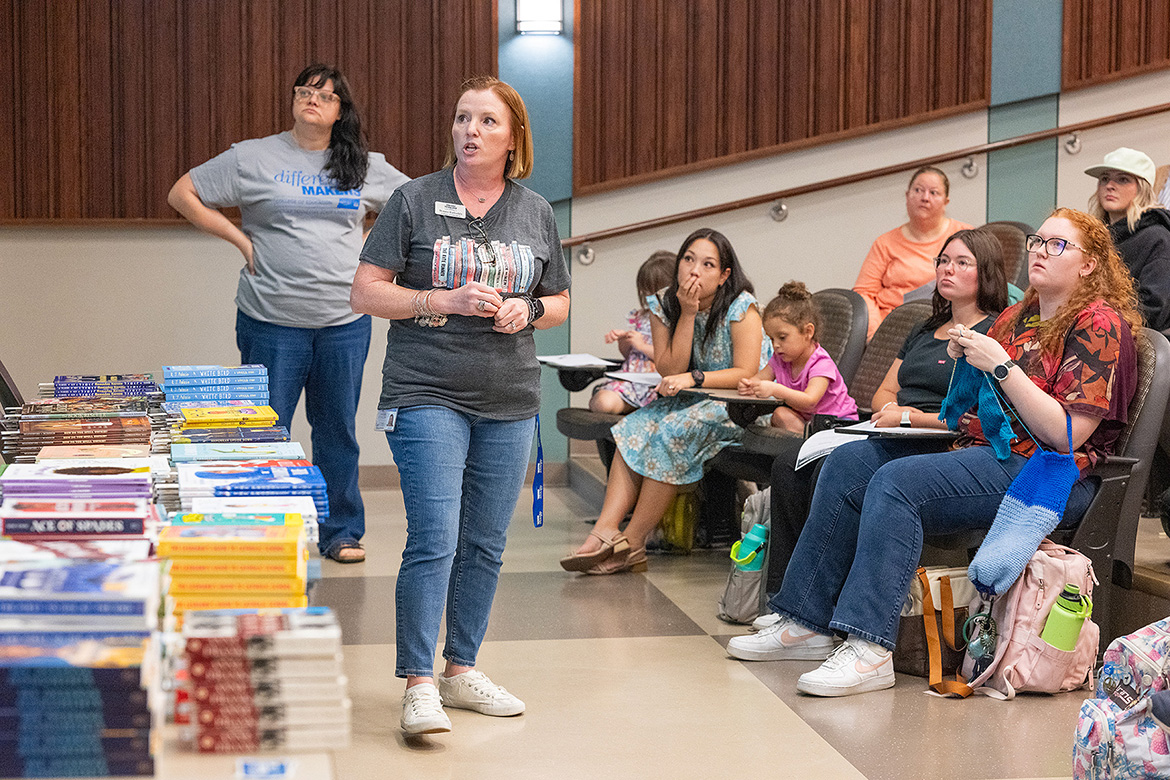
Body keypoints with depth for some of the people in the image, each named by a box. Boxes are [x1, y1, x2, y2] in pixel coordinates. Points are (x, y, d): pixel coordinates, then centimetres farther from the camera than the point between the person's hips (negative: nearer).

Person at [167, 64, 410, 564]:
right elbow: (182, 194, 5)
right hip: (272, 321, -2)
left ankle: (342, 532, 20)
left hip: (345, 322, 2)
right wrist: (240, 239, -2)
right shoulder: (253, 158, 1)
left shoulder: (366, 167, 8)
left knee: (338, 430, 9)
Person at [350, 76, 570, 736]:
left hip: (510, 403, 4)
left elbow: (560, 304, 18)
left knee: (486, 543, 11)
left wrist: (527, 310, -5)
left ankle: (462, 670, 23)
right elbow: (367, 292, -3)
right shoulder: (415, 200, -1)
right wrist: (447, 300, -15)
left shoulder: (537, 213, 10)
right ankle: (419, 686, -7)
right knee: (434, 540, -12)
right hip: (427, 394, -4)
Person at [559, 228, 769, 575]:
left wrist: (694, 377, -32)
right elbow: (670, 371, -10)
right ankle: (605, 532, -31)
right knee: (636, 429, -21)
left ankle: (632, 543, -25)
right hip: (691, 402, 6)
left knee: (674, 431, -30)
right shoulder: (664, 306, 0)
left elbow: (746, 373, -19)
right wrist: (687, 314, -18)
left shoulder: (741, 308, -13)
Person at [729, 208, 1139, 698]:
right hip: (983, 453, 9)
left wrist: (1000, 365, -17)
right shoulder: (1018, 317, 19)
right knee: (848, 464, -4)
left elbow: (1067, 435, -16)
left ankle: (869, 649, -34)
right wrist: (963, 362, 2)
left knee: (898, 481, -29)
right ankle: (807, 622, -6)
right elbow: (972, 411, 22)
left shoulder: (1100, 325, -6)